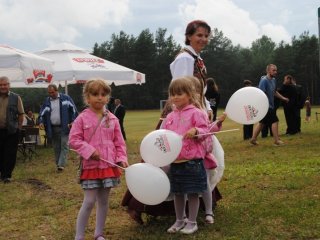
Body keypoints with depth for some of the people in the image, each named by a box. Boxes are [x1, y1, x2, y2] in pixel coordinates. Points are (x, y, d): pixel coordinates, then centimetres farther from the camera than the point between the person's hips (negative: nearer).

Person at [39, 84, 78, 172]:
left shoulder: (66, 98, 0)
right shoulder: (47, 101, 9)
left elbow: (73, 109, -1)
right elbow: (42, 113, 10)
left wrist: (73, 121, -11)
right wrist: (41, 122, -9)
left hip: (64, 127, -4)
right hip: (53, 128, 4)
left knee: (64, 146, -9)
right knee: (56, 147, 9)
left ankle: (61, 164, -10)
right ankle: (58, 164, 18)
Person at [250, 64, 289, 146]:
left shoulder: (273, 80, 11)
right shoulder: (264, 80, -17)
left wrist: (283, 98, 23)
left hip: (270, 106, 9)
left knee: (262, 123, 12)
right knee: (275, 121, -7)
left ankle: (253, 139, 19)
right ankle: (276, 141, 0)